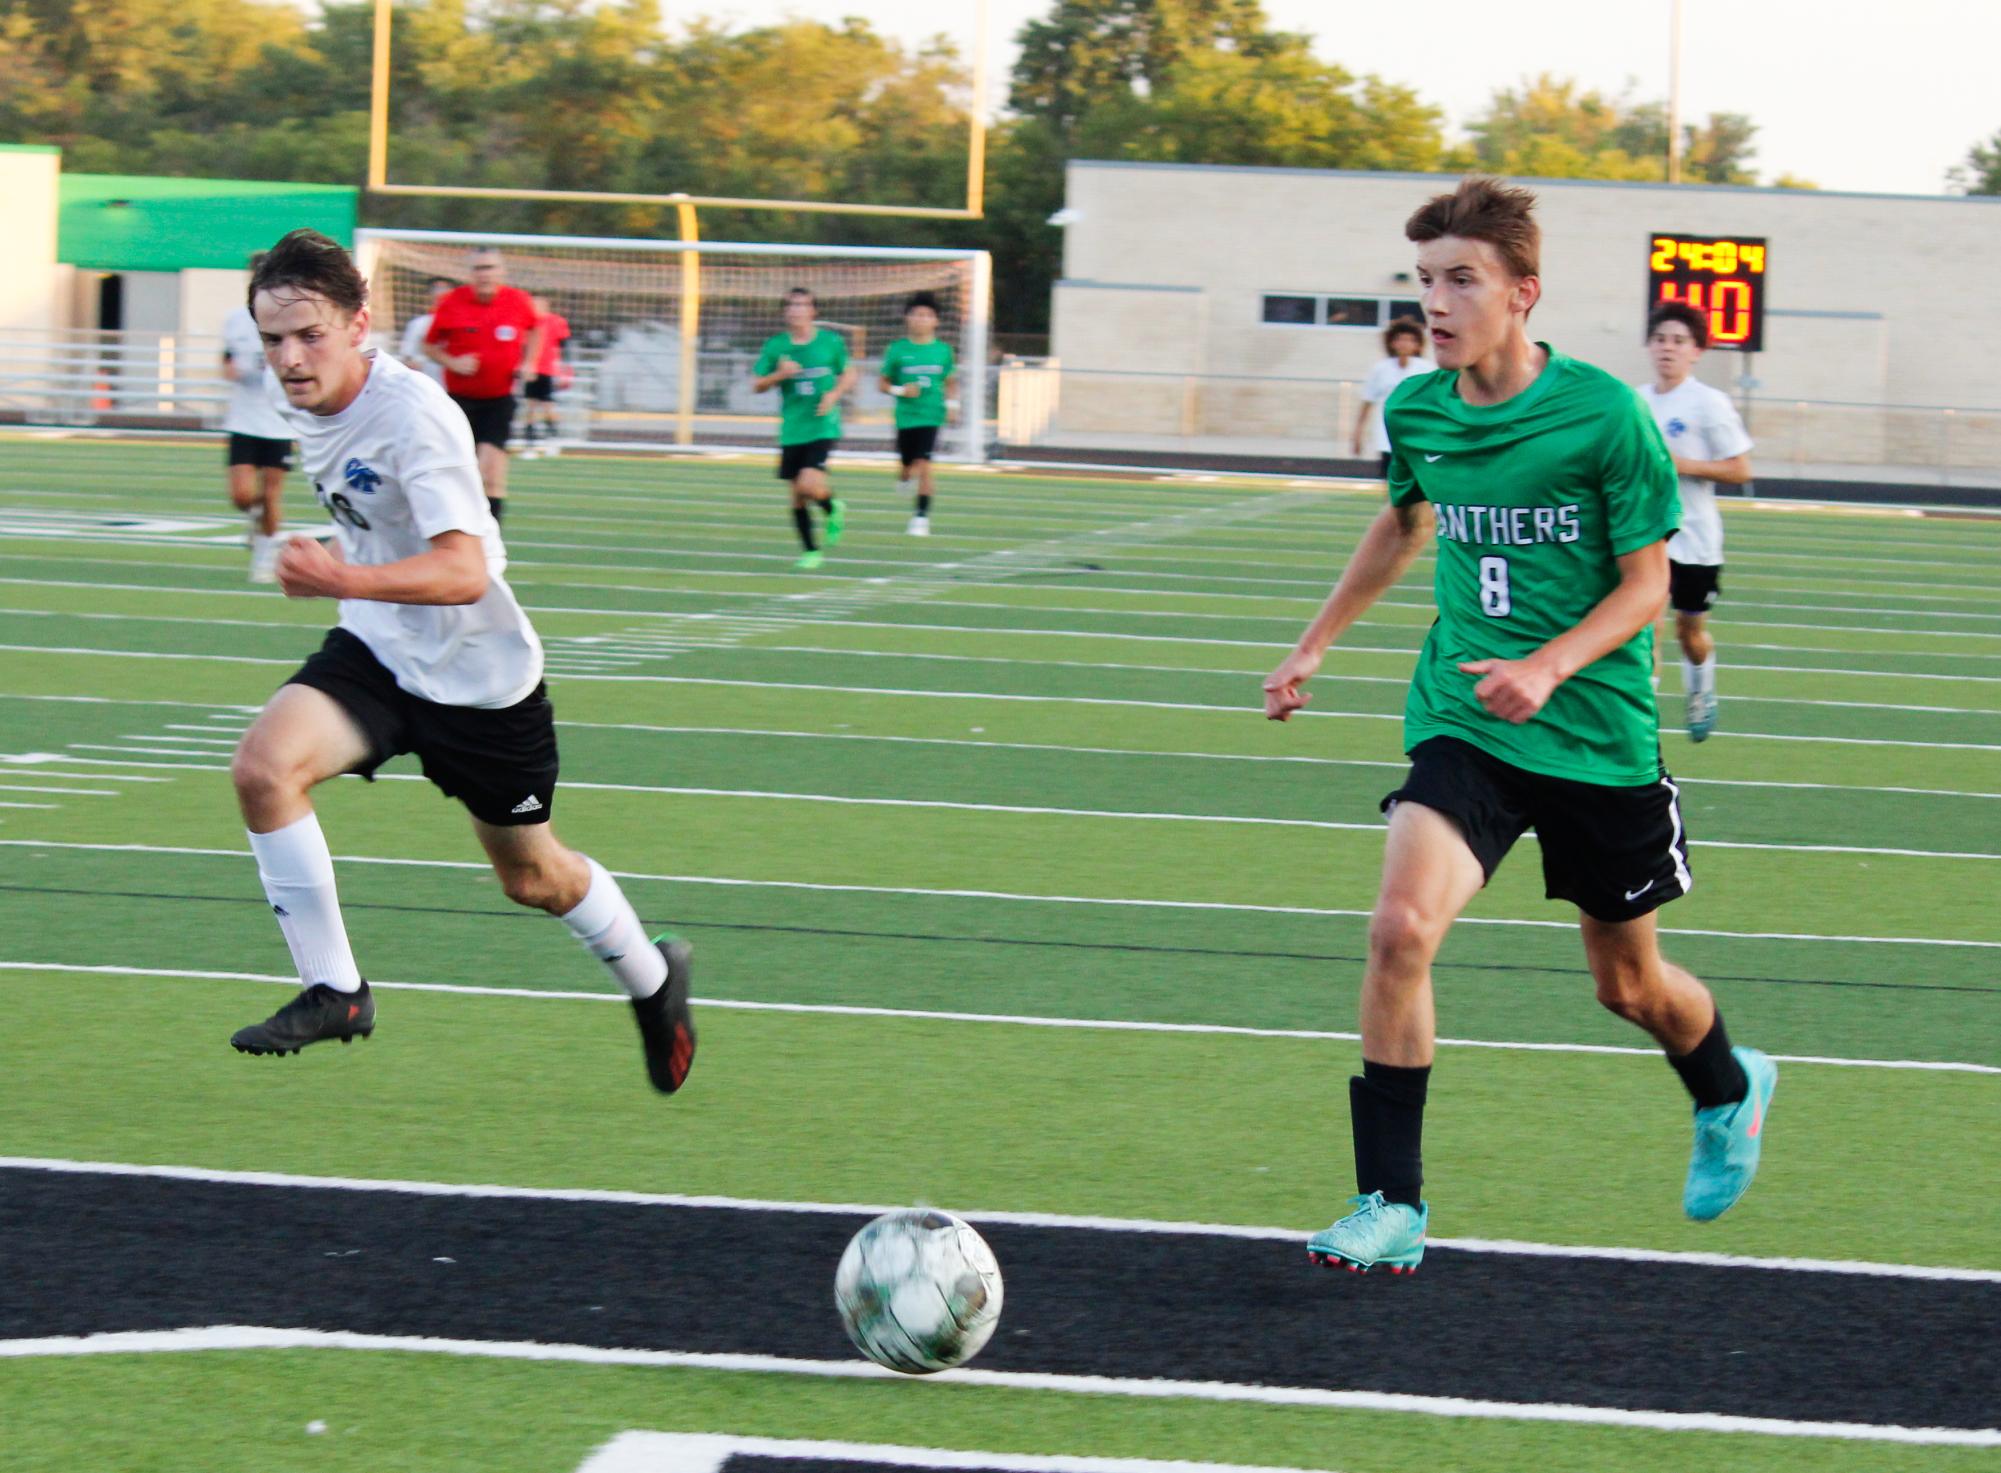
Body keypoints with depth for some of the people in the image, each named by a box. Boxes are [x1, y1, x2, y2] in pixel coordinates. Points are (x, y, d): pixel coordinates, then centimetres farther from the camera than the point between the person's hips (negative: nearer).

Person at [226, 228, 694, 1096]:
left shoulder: (414, 415, -28)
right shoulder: (306, 401, -4)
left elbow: (464, 573, -37)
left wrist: (347, 580, -51)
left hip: (479, 676, -6)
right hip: (374, 654, 6)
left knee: (533, 877, 12)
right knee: (262, 767, -23)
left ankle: (651, 978, 43)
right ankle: (332, 992, -14)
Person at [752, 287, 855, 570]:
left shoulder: (831, 342, 0)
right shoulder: (775, 345, 2)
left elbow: (849, 375, 13)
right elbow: (756, 384, 4)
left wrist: (835, 394, -6)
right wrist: (779, 375, -15)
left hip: (823, 427, -3)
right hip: (792, 431, 3)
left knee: (809, 485, -21)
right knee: (798, 497, 4)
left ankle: (833, 508, 13)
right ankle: (810, 551, 22)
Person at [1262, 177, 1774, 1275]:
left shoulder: (1604, 413, -15)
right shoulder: (1416, 411, -2)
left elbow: (1646, 583, -10)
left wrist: (1549, 667, -25)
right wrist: (1315, 645, 25)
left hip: (1598, 734, -2)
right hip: (1461, 726, 2)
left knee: (1630, 986, 13)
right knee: (1401, 926, -22)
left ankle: (1728, 1094, 49)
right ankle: (1392, 1208, -15)